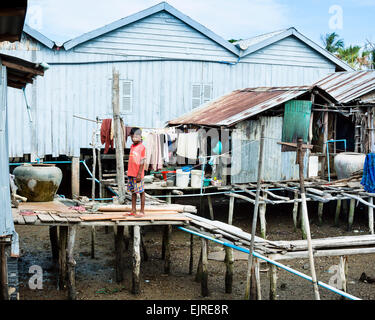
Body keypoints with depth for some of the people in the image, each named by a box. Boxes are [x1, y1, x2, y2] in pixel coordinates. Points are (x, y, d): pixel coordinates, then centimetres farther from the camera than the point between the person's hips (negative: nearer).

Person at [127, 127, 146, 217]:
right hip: (131, 174, 8)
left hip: (138, 174, -8)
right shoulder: (132, 146, 12)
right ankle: (133, 210, 18)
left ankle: (142, 211, 5)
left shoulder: (142, 147, -10)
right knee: (133, 192, 12)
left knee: (141, 192, 0)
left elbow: (142, 162, -13)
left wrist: (139, 174, -16)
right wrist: (129, 172, 16)